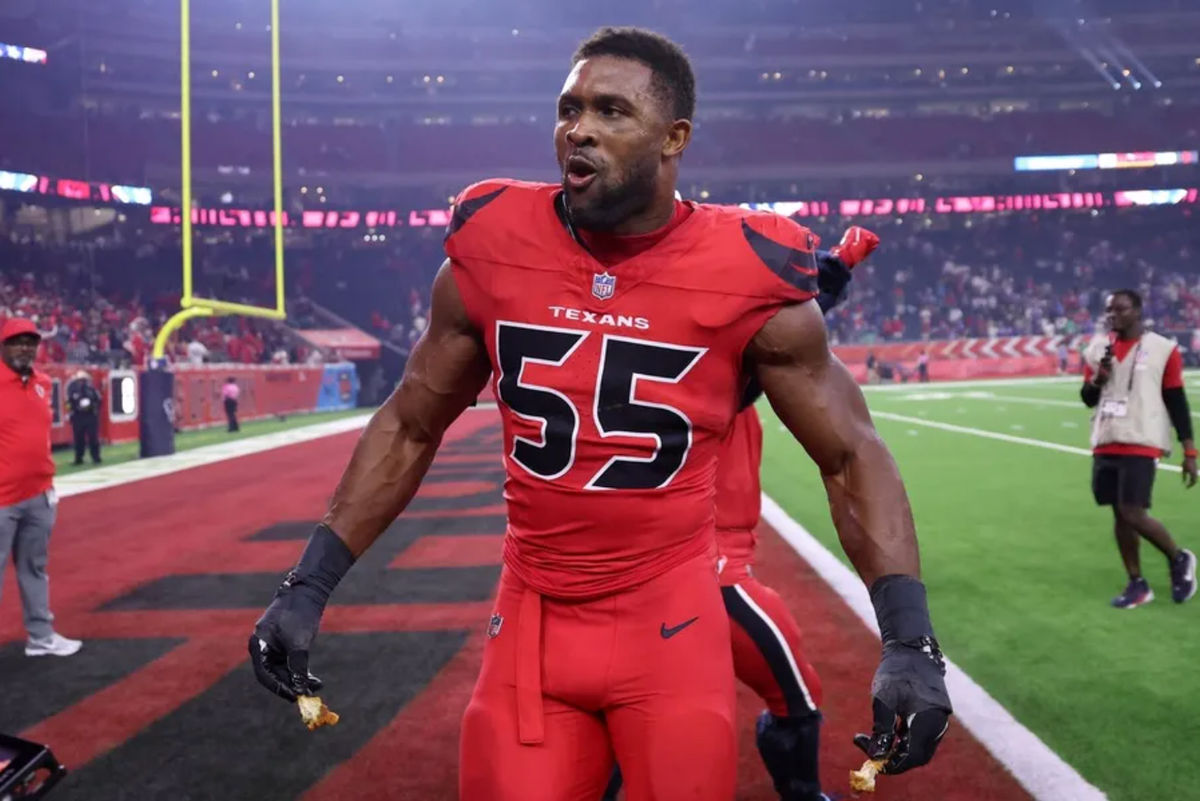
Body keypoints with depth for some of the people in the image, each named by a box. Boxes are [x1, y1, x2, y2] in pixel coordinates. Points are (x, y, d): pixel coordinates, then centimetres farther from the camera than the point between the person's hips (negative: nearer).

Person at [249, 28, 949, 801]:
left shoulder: (745, 276, -11)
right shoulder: (493, 250, -5)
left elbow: (852, 456, -2)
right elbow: (409, 427, 7)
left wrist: (910, 640, -12)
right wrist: (309, 585, 3)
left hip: (672, 624, -1)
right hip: (531, 621, 2)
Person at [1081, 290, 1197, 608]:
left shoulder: (1163, 349, -4)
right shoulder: (1097, 348, 8)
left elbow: (1177, 401, -1)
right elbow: (1088, 399, 13)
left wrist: (1189, 452, -3)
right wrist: (1097, 378, -10)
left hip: (1141, 444, -5)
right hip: (1105, 443, 5)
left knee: (1133, 514, -11)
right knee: (1119, 514, 7)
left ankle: (1179, 559, 15)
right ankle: (1137, 584, 18)